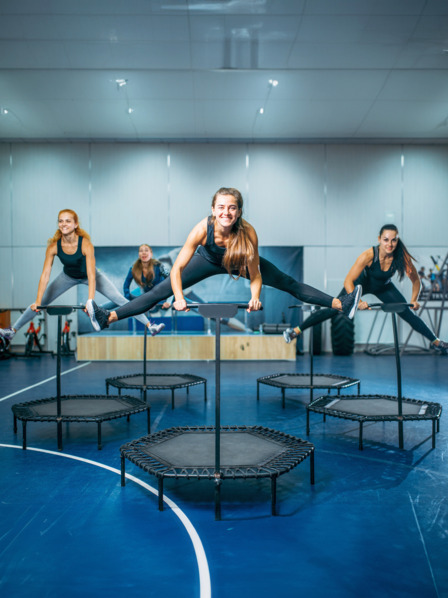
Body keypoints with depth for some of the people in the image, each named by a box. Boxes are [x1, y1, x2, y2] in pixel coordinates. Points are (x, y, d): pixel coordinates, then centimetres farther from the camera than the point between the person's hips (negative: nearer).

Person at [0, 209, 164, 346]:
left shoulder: (85, 244, -34)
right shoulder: (53, 247, -26)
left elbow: (91, 275, -37)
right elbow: (45, 275, -24)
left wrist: (90, 301, -46)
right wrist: (37, 302, -30)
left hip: (88, 275, -2)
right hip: (68, 276, 3)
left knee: (120, 299, -13)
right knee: (41, 303, 0)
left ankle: (149, 325, -7)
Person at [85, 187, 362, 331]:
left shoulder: (248, 233, -36)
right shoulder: (203, 229, -37)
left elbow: (255, 275, -27)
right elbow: (177, 269, -30)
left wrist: (255, 297, -44)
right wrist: (179, 298, -42)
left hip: (238, 261, 1)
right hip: (209, 260, 0)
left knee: (287, 282, -7)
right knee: (163, 290, -9)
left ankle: (340, 304, -1)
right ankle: (109, 317, -6)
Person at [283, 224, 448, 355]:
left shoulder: (402, 257, -30)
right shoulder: (369, 255, -38)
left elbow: (416, 280, -13)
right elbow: (348, 281, -38)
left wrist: (414, 300, -23)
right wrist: (358, 302, -50)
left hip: (383, 287, 3)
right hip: (362, 283, -3)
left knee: (408, 314, 1)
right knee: (334, 309, -8)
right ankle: (296, 330, 1)